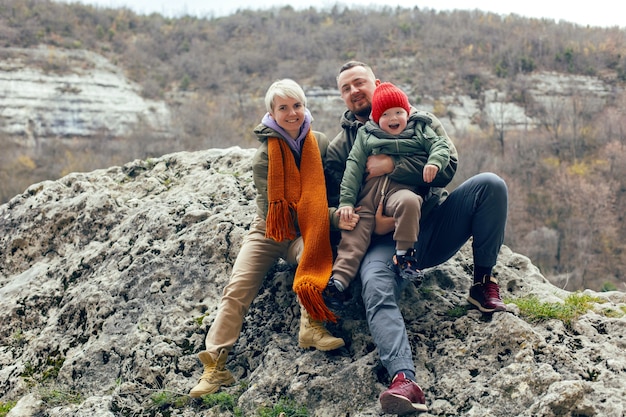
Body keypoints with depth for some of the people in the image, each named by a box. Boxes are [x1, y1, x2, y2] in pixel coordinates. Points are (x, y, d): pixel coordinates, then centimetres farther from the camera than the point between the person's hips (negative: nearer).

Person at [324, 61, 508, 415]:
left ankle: (484, 283, -9)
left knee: (490, 184, -22)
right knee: (376, 287, -34)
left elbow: (447, 166, -4)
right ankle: (404, 380, -49)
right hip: (387, 236, -1)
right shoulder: (340, 147, 18)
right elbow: (337, 205, 10)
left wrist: (393, 166, -14)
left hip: (435, 223, 1)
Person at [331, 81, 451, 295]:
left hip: (404, 189, -2)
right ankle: (339, 279, -22)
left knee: (408, 202, -36)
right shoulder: (366, 135, 20)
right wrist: (346, 201, 0)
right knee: (354, 231, -15)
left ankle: (404, 255, -26)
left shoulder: (420, 130, 21)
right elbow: (353, 167, 12)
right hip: (369, 194, 2)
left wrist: (434, 162, -16)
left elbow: (440, 145, 9)